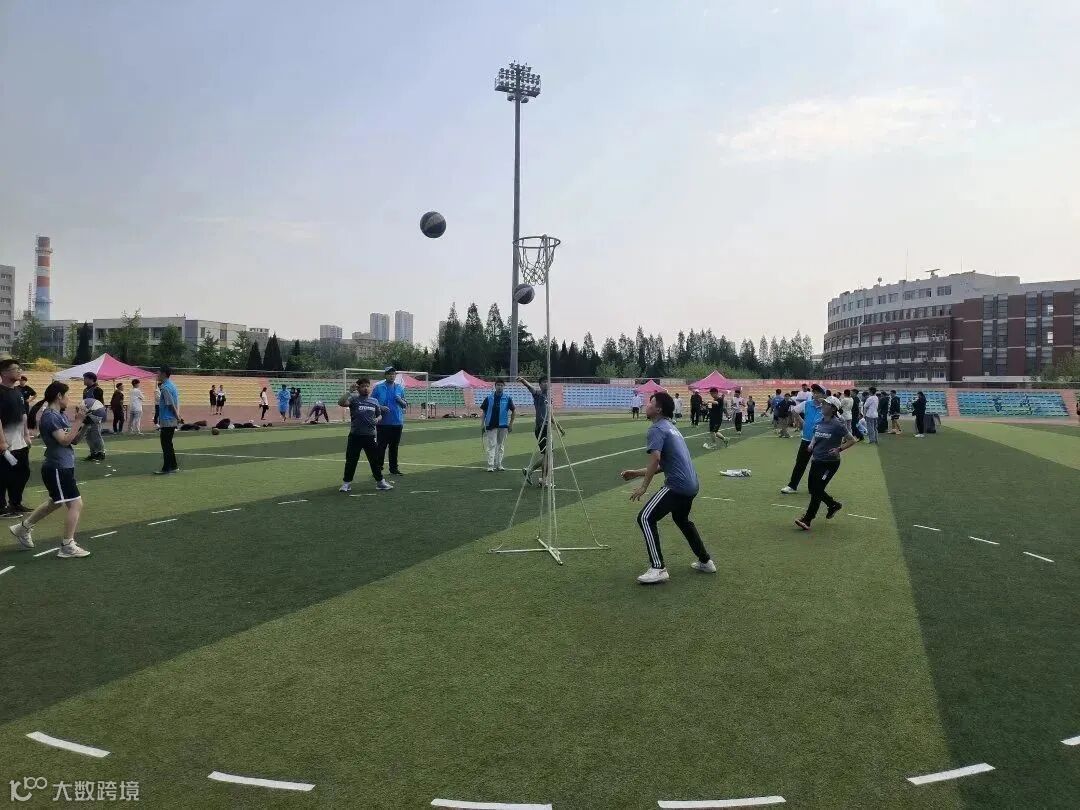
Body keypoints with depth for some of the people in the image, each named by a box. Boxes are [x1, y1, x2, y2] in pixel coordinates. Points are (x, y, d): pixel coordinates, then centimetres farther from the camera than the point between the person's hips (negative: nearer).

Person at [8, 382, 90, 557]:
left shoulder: (60, 415, 12)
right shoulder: (50, 416, -17)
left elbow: (74, 439, 13)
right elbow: (65, 440, -24)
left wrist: (81, 422, 0)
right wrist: (78, 421, -22)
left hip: (63, 467, 10)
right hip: (57, 468, -10)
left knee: (54, 503, 26)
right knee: (76, 504, -12)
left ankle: (22, 528, 42)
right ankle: (67, 547, -7)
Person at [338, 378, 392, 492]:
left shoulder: (374, 401, 9)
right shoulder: (354, 399, -3)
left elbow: (379, 415, 19)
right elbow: (341, 403, -22)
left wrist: (377, 419, -3)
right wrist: (350, 391, -23)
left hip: (370, 435, 3)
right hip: (355, 435, -2)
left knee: (375, 459, 7)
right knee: (351, 459, 4)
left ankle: (380, 482, 19)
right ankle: (346, 483, 16)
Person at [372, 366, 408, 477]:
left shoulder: (400, 388, 11)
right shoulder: (378, 388, 0)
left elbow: (404, 405, 15)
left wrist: (400, 401, -7)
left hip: (397, 423, 4)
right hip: (383, 423, -4)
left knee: (394, 447, 11)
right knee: (381, 446, -4)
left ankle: (394, 468, 20)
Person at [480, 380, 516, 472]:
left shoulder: (507, 398, 0)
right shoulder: (489, 398, 0)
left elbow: (513, 411, 7)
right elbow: (484, 411, 6)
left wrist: (511, 424, 2)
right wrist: (483, 424, 1)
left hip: (503, 425, 1)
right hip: (491, 425, -1)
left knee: (501, 445, 9)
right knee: (492, 445, -5)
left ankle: (499, 464, 18)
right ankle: (490, 465, -5)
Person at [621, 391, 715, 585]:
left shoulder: (656, 429, -9)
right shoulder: (670, 427, 20)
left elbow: (655, 459, -25)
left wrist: (643, 487, -20)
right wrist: (636, 473, 21)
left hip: (677, 485, -10)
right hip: (691, 484, 10)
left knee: (646, 518, -9)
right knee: (682, 520, 31)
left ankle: (658, 569, -12)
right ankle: (705, 562, 38)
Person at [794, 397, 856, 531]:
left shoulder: (837, 424, -14)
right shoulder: (820, 421, 5)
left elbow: (852, 440, -9)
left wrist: (839, 449, -19)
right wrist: (812, 444, 4)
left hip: (830, 463, -7)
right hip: (816, 460, 7)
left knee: (817, 489, -8)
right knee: (812, 488, 11)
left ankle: (807, 520, -1)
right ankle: (834, 504, 35)